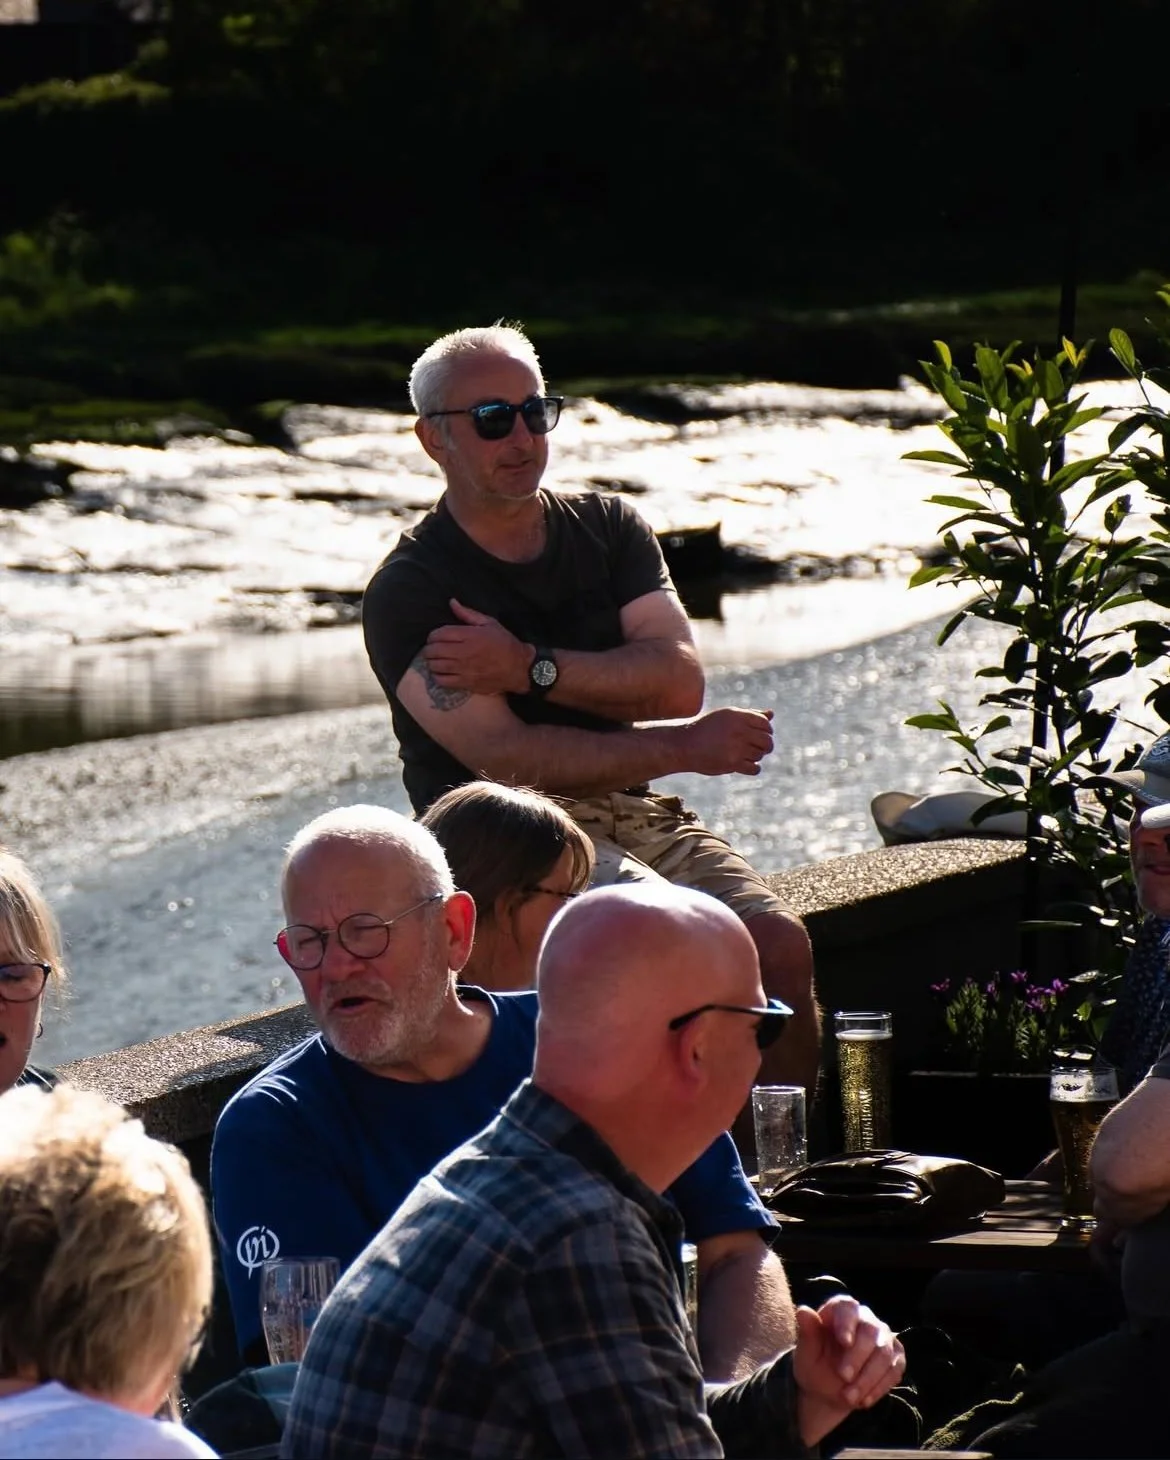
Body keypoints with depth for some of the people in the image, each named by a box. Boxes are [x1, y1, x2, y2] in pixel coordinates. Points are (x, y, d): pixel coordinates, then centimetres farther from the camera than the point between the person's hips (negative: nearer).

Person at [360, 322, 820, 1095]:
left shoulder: (608, 529, 13)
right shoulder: (409, 590, -4)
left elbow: (680, 680, -2)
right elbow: (504, 756, -15)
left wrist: (530, 666, -13)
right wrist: (684, 748, -15)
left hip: (636, 809, 5)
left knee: (780, 942, -21)